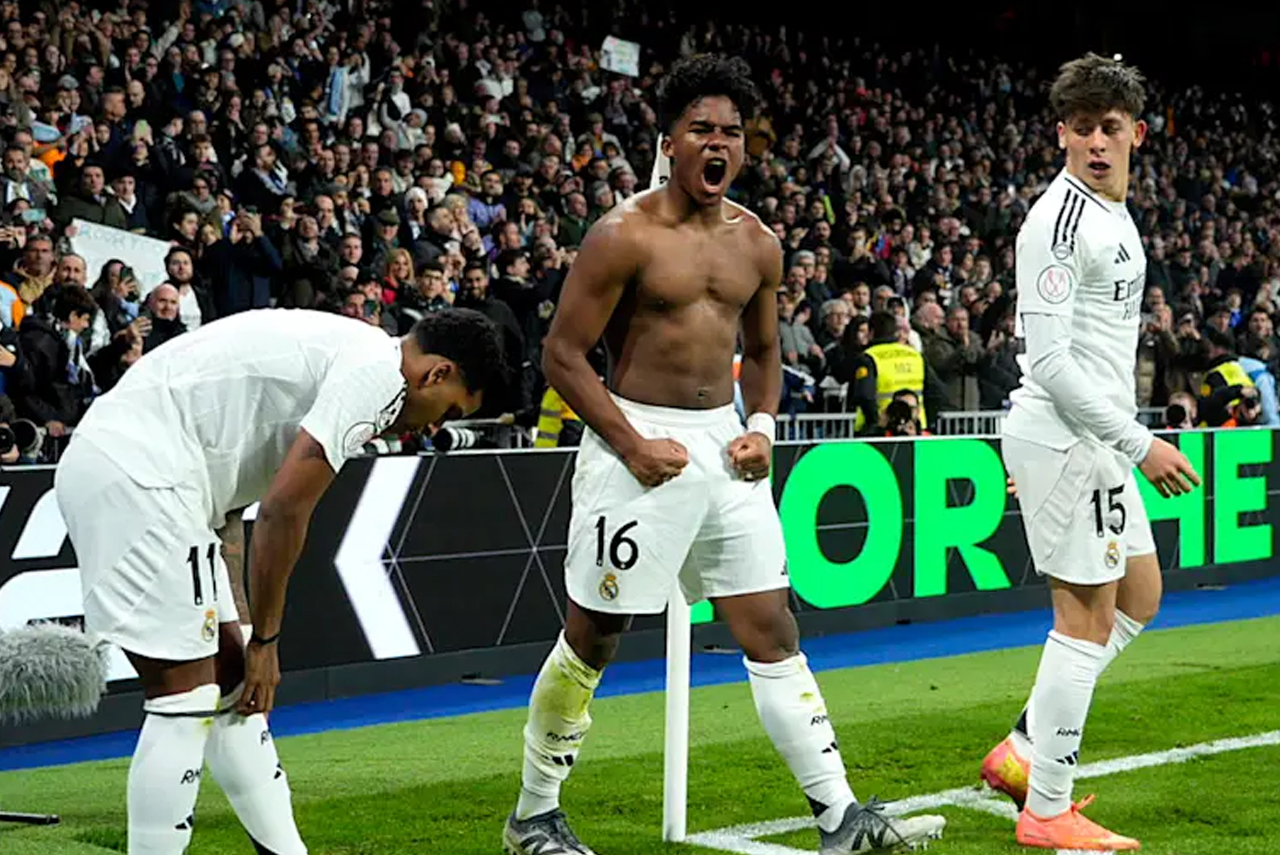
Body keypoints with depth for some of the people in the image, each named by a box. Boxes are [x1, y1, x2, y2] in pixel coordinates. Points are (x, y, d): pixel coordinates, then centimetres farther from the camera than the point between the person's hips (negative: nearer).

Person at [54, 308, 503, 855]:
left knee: (232, 678, 15)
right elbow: (284, 510, -14)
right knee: (187, 700, -8)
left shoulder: (346, 350, 21)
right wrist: (265, 640, -3)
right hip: (138, 474, -11)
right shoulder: (378, 372, -9)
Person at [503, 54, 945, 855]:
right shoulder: (625, 235, -10)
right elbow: (562, 352, -10)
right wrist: (632, 446, -16)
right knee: (592, 636, 3)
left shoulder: (757, 243, 8)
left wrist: (762, 426, 2)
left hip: (724, 439, 6)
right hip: (640, 440, -6)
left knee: (773, 630, 3)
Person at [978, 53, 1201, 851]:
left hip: (1099, 440, 10)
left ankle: (1023, 749, 21)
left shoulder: (1115, 215, 14)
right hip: (1068, 438, -10)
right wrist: (1140, 443, -20)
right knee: (1088, 620, -4)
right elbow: (1049, 361, -21)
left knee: (1139, 598, 18)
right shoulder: (1057, 220, -16)